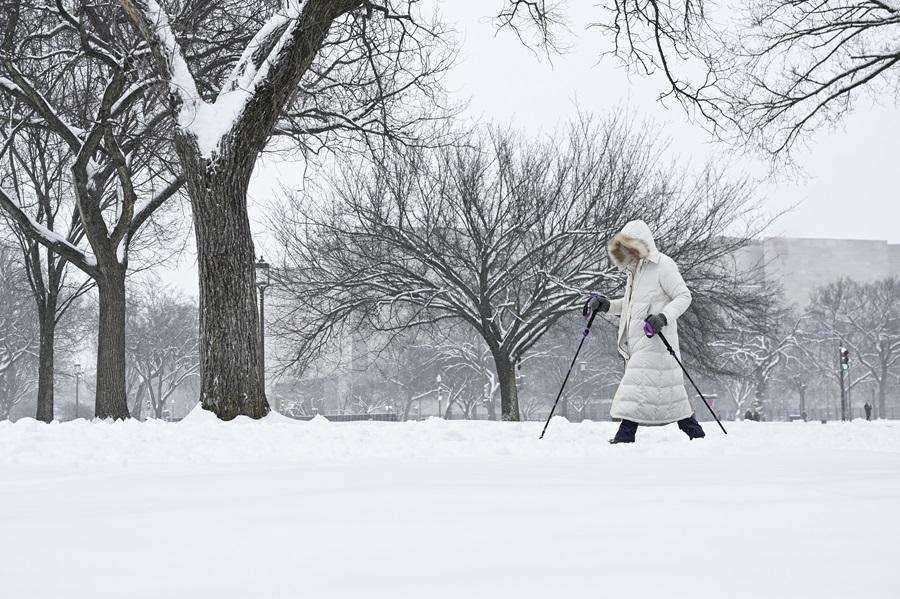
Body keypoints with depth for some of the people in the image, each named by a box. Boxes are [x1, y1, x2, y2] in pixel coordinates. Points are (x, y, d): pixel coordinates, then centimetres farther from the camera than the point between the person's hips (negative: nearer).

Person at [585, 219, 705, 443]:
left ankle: (625, 435, -17)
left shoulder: (662, 266, -7)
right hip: (637, 340, 9)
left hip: (656, 338, -9)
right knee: (666, 387, 9)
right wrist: (606, 305, 12)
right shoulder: (633, 269, 20)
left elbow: (684, 296, -10)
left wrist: (664, 317, -26)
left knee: (637, 385, -15)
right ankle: (695, 432, 14)